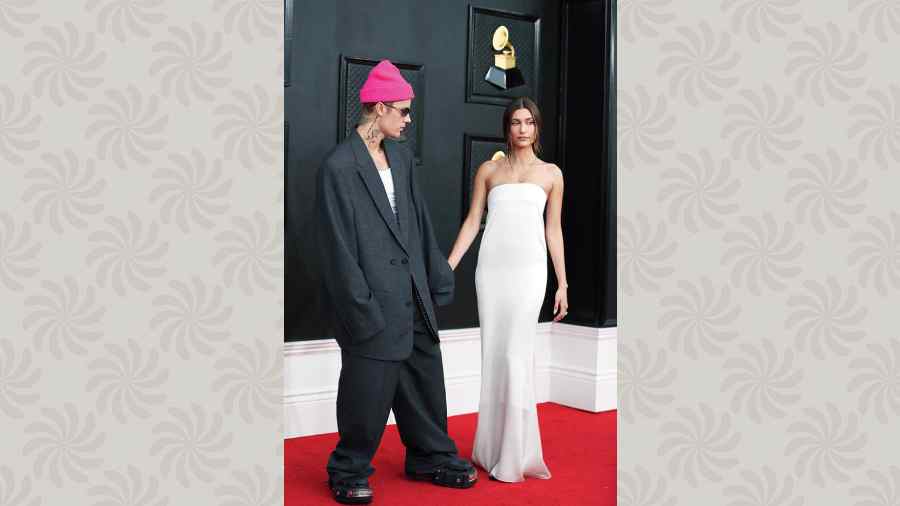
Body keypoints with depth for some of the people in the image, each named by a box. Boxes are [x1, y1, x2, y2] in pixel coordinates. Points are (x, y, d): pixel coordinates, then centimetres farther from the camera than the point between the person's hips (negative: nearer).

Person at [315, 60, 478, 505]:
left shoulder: (400, 156, 7)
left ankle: (432, 459, 36)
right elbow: (338, 248, -15)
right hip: (375, 305, -7)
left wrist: (437, 281, 10)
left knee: (426, 381, 18)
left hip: (413, 298, 7)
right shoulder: (339, 167, -14)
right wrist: (362, 311, -15)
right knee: (368, 393, 5)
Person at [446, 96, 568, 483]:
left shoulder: (551, 174, 10)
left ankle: (515, 453, 2)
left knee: (517, 355, -7)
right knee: (493, 355, 4)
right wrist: (447, 268, 2)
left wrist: (563, 285, 8)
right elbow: (472, 222, 10)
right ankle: (494, 446, 16)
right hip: (491, 267, 2)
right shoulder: (488, 170, 12)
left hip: (529, 268, -1)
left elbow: (553, 231, 11)